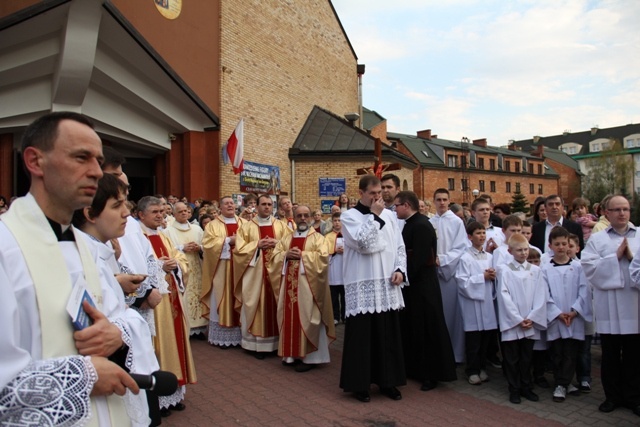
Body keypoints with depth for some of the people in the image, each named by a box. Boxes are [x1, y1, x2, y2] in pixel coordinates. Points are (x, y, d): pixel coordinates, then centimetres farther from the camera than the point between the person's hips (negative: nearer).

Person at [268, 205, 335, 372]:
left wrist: (302, 255, -14)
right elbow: (274, 256, 9)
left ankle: (309, 356, 5)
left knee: (306, 318, -4)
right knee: (289, 317, 7)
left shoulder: (317, 238, 2)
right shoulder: (286, 239, 16)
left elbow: (322, 257, -13)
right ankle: (292, 354, 18)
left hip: (307, 284, -5)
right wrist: (286, 255, -10)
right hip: (289, 283, 5)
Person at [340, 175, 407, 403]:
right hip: (362, 286, -4)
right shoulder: (349, 217, -4)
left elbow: (399, 246, 11)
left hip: (387, 285, 5)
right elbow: (364, 244, -18)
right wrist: (374, 215, -11)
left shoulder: (389, 215, 9)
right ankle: (358, 384, 17)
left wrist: (400, 269, -4)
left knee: (389, 334, 11)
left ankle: (387, 381, 26)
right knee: (362, 335, 2)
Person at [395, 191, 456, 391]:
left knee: (428, 328, 2)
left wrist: (404, 277, -17)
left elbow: (418, 258, -23)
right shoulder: (410, 224, 11)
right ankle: (415, 368, 31)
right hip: (412, 284, 10)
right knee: (412, 327, 17)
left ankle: (432, 374, 15)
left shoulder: (421, 225, -19)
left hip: (422, 285, -10)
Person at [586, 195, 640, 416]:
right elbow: (589, 267, -9)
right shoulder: (596, 239, 3)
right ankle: (612, 396, 25)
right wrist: (616, 257, -13)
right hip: (609, 307, -1)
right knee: (610, 355, 11)